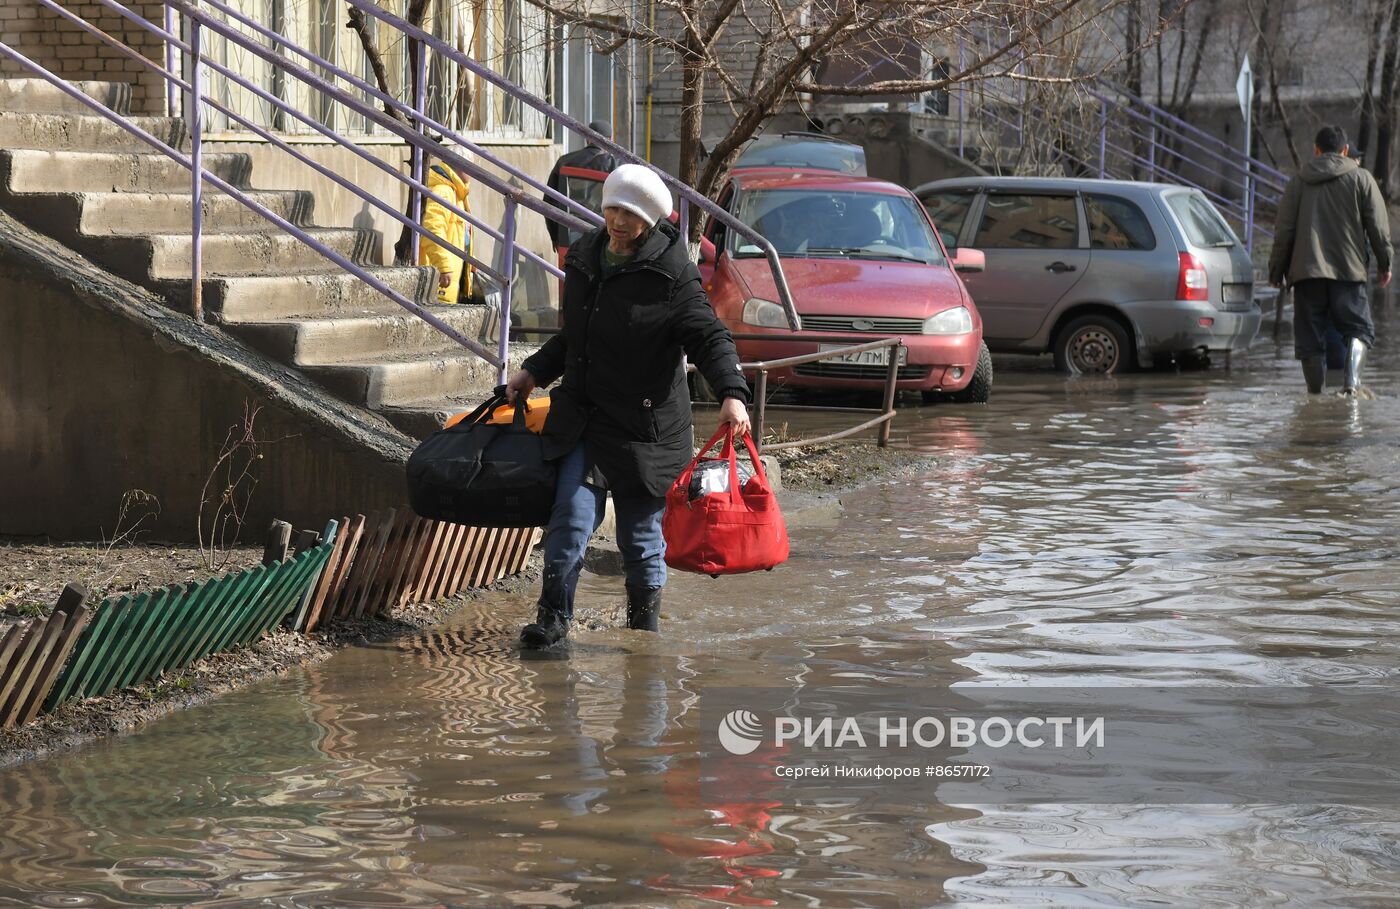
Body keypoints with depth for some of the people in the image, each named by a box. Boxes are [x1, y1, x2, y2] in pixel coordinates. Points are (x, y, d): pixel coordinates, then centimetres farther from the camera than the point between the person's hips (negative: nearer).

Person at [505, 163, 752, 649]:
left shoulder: (671, 275, -9)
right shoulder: (583, 258, 10)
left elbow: (710, 338, -15)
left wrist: (731, 394, -29)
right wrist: (534, 371, 17)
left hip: (645, 423, -4)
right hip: (582, 417, 4)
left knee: (642, 531, 5)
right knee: (572, 515, -10)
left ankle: (644, 624, 22)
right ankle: (553, 615, -2)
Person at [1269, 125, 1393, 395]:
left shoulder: (1299, 181, 9)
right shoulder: (1361, 179, 5)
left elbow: (1283, 231, 8)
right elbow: (1378, 226, 3)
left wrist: (1277, 269, 14)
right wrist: (1384, 264, 13)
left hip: (1306, 271, 1)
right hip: (1349, 270, -1)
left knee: (1310, 337, 5)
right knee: (1358, 329, 4)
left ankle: (1316, 394, 4)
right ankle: (1352, 380, -20)